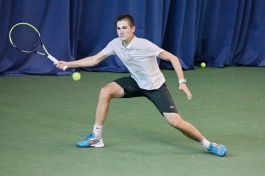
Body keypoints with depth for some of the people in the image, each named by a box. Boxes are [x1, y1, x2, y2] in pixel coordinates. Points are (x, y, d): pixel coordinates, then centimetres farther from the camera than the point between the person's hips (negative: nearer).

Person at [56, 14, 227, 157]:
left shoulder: (144, 45, -29)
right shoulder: (115, 44, -12)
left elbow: (173, 58, -24)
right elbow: (94, 60, 0)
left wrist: (182, 81, -33)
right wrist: (69, 64, -7)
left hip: (155, 86, -5)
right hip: (136, 82, 5)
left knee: (176, 122, -18)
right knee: (105, 92, -15)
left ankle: (208, 144, 2)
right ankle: (96, 137, -5)